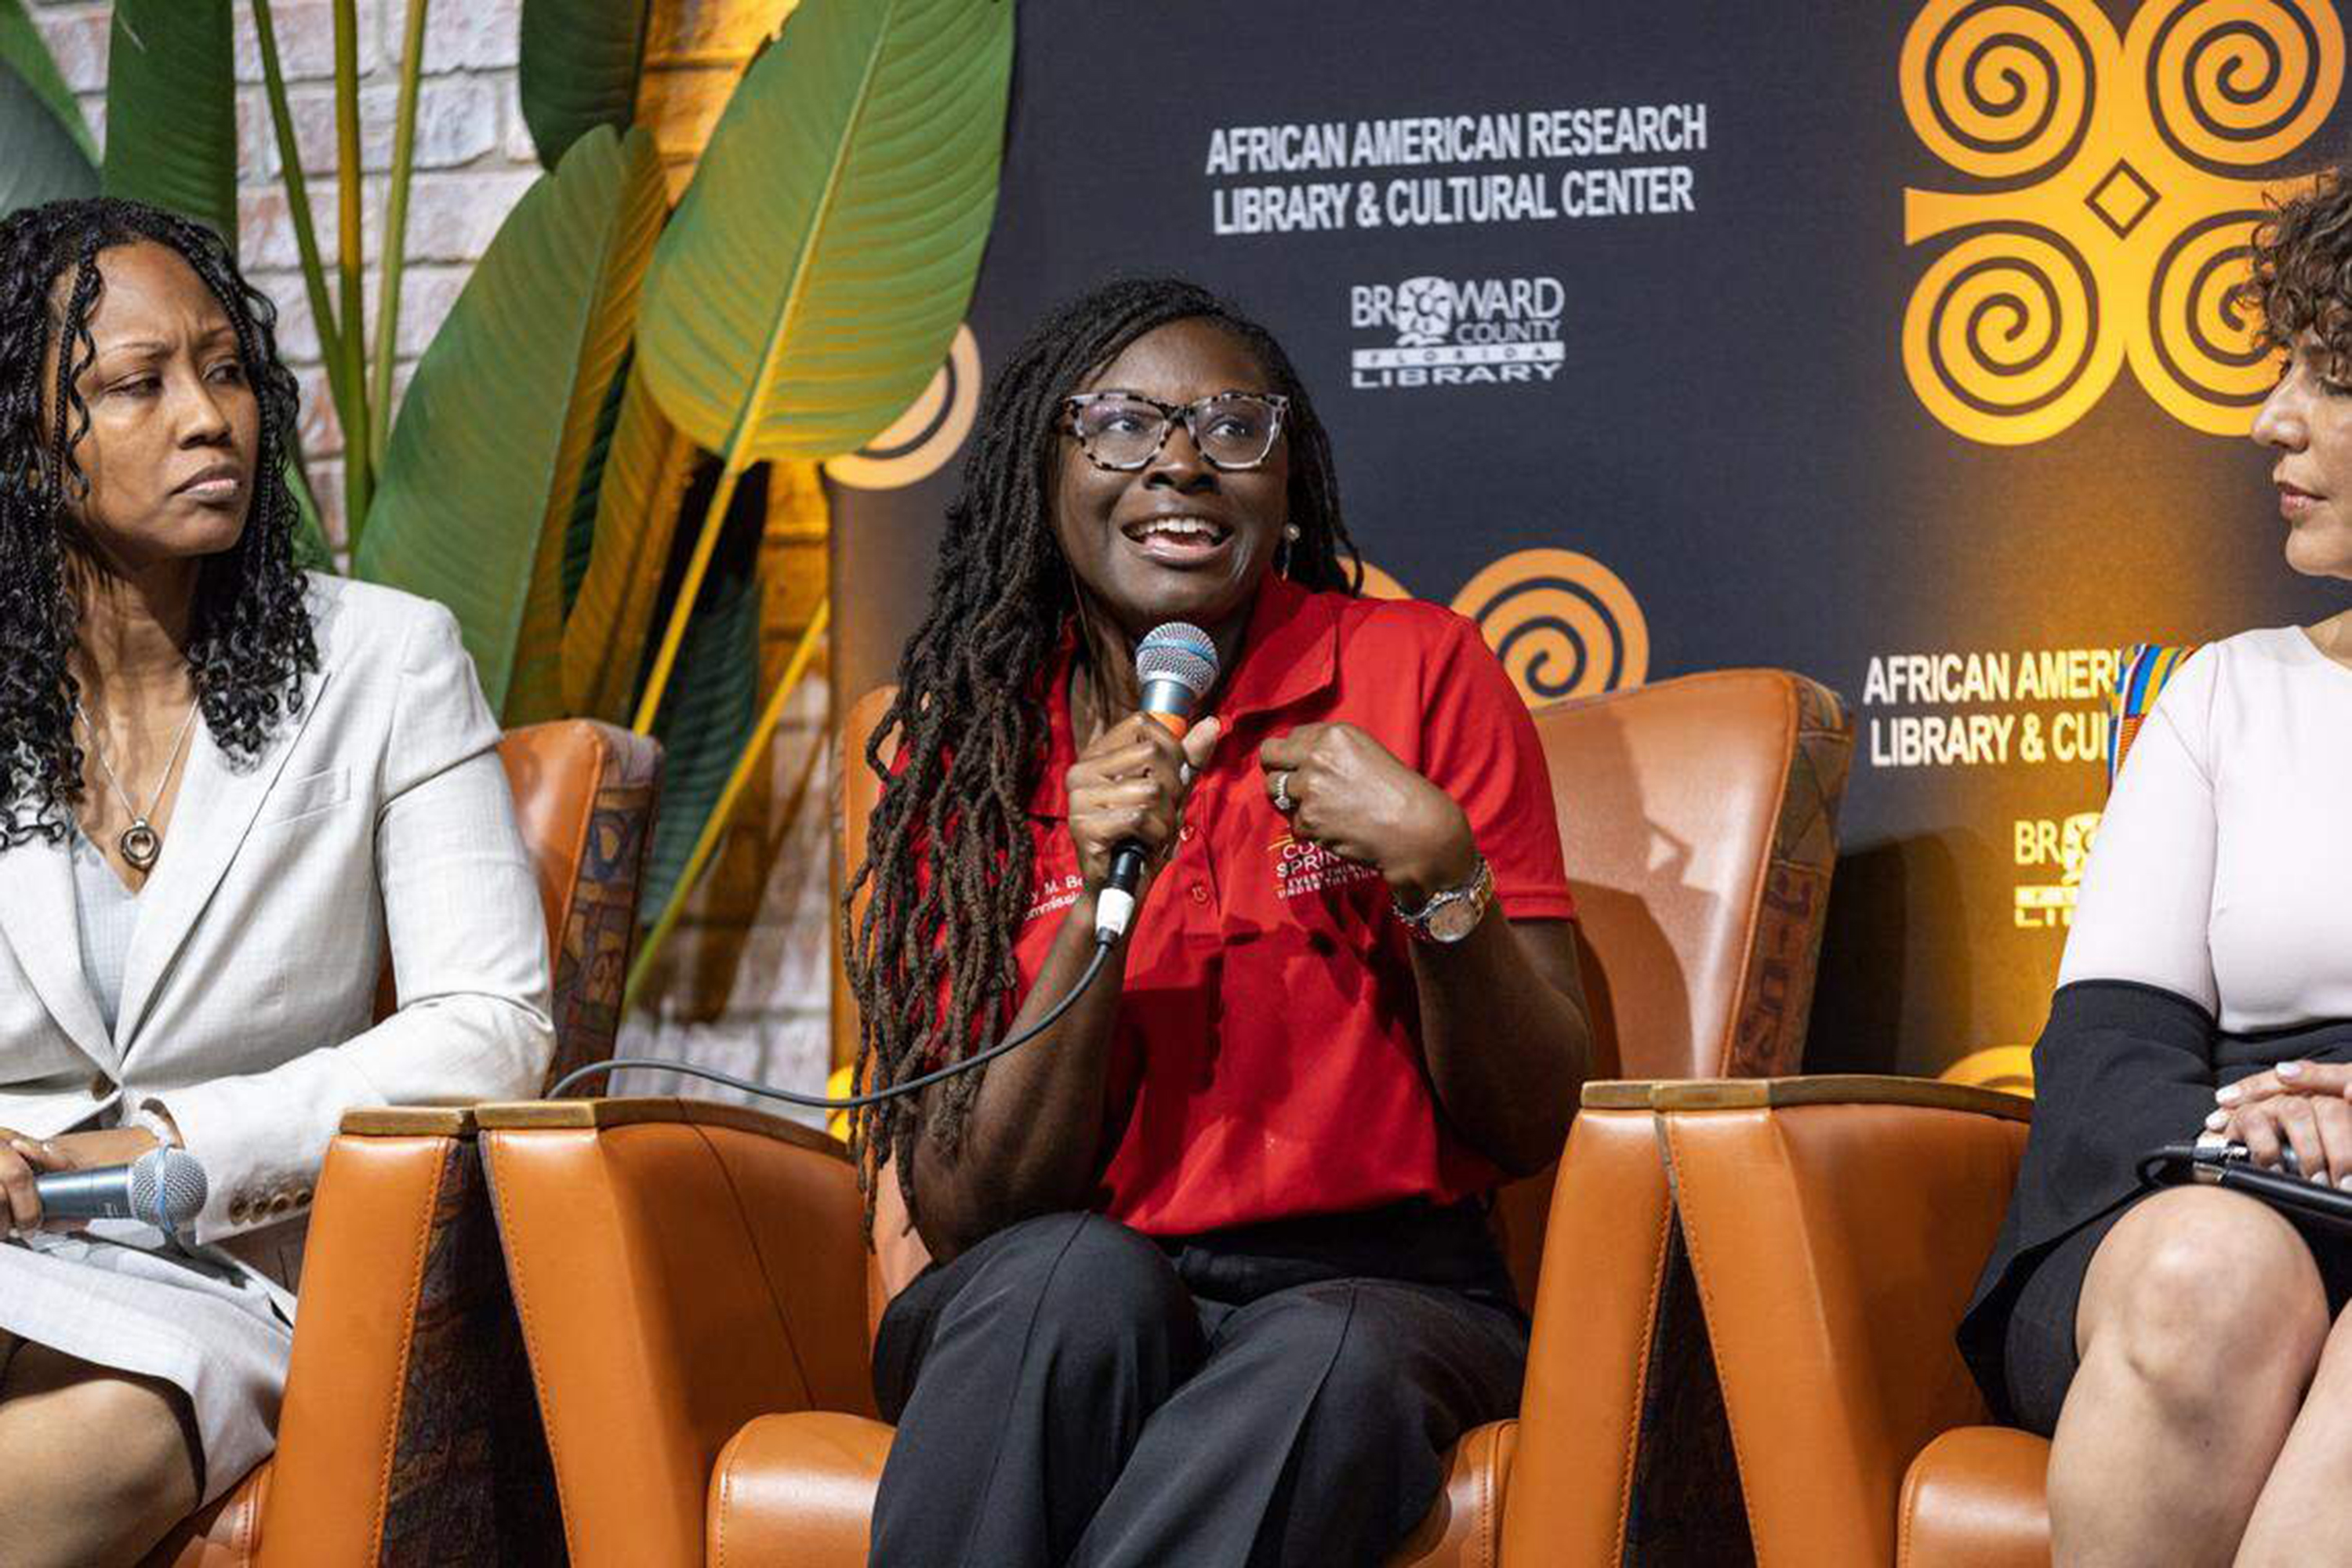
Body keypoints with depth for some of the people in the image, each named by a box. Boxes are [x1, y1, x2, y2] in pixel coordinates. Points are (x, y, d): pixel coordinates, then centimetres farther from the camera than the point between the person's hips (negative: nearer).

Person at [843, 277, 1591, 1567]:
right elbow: (963, 1218, -5)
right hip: (1047, 1324, 1)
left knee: (1336, 1359, -35)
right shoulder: (959, 749, 3)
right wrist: (1102, 903, -16)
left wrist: (1439, 870, -17)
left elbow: (1532, 1129, 0)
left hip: (1379, 1290, -1)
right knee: (1080, 1275, -34)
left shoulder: (1417, 673, 0)